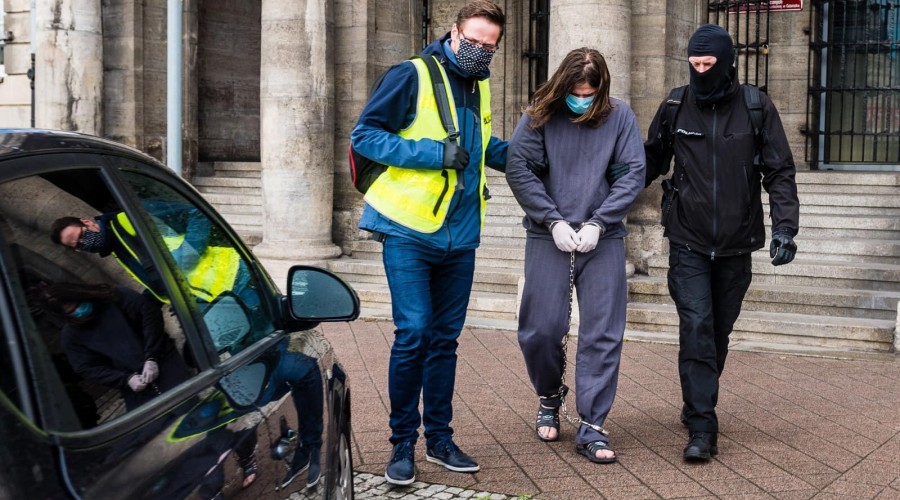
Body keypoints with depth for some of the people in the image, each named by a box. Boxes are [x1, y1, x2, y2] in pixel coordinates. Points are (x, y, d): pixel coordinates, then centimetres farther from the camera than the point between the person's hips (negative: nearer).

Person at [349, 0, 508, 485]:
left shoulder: (480, 86, 14)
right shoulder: (412, 76, -7)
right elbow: (364, 134, -11)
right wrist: (433, 153, -18)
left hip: (460, 236, 6)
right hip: (409, 232, -6)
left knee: (444, 339, 11)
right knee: (412, 334, -8)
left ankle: (440, 438, 22)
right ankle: (403, 444, 5)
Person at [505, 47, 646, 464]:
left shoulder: (620, 116, 1)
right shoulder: (540, 116, 0)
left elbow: (632, 174, -1)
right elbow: (518, 169, -5)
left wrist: (597, 223, -11)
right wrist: (553, 221, -12)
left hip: (603, 239, 1)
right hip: (549, 238, 0)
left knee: (602, 334, -2)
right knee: (541, 329, 1)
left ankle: (591, 428, 5)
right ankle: (549, 398, 30)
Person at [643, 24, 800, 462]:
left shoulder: (756, 108, -4)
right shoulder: (674, 107, -1)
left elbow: (780, 172, -2)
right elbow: (650, 162, 11)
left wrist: (784, 226, -13)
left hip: (736, 245, 1)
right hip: (689, 244, -1)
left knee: (719, 332, 12)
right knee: (696, 330, -11)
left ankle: (698, 406, 31)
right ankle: (701, 429, -8)